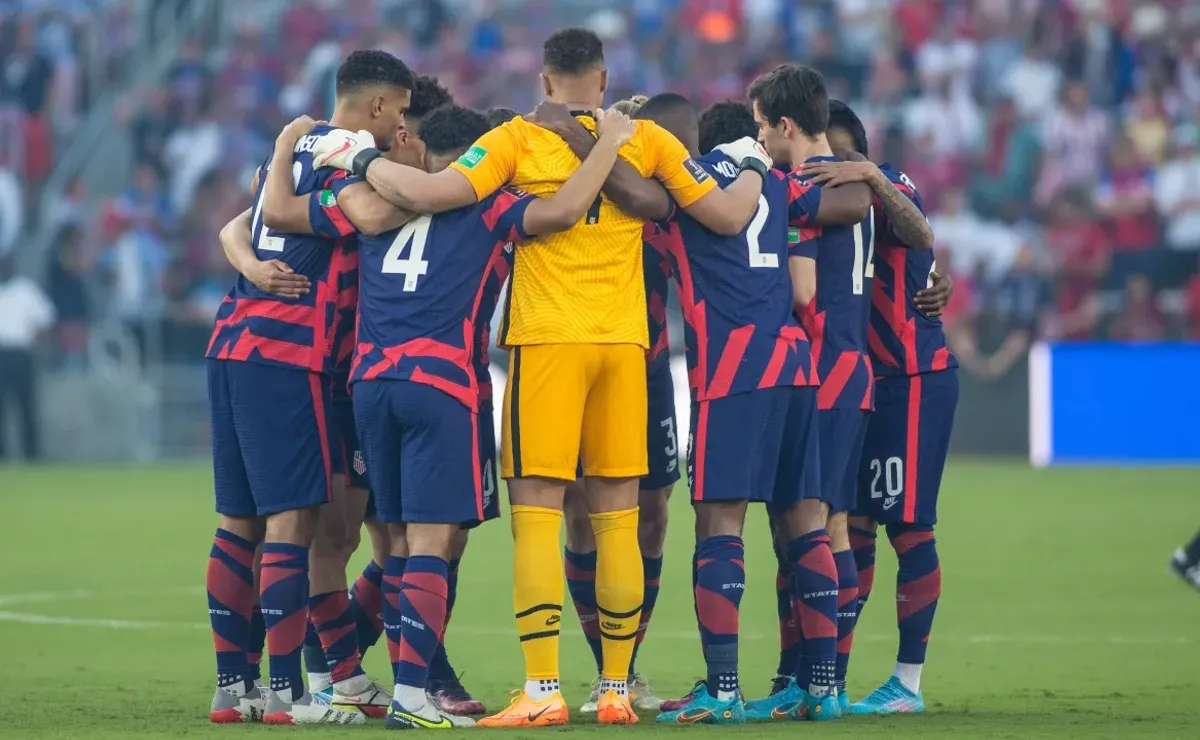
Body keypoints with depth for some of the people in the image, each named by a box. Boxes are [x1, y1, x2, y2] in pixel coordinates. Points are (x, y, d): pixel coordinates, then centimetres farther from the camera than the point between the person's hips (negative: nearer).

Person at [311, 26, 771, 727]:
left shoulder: (519, 140, -1)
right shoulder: (647, 140, 7)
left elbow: (431, 193, -12)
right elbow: (728, 216, 8)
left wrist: (364, 159, 4)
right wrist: (752, 168, 29)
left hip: (548, 340, -3)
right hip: (625, 341, 3)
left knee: (537, 515, -2)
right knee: (618, 519, 8)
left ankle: (543, 691, -9)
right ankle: (617, 691, 11)